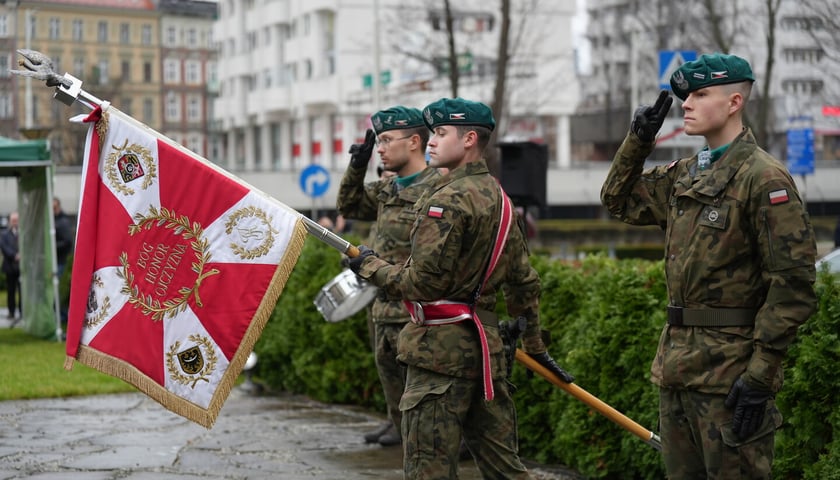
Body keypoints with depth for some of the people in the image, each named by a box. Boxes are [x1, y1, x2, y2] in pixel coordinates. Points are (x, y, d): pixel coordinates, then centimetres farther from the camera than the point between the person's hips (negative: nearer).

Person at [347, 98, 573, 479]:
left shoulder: (447, 199, -14)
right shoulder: (498, 198, 14)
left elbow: (423, 283, -20)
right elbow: (525, 281, 20)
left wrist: (369, 266, -5)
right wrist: (533, 344, 28)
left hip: (441, 349, -9)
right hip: (487, 344, 9)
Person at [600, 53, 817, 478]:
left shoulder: (764, 177, -13)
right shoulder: (685, 175, 13)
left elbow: (793, 284, -17)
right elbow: (619, 201, 27)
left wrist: (761, 373, -20)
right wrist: (638, 141, 11)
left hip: (729, 368, -9)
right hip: (677, 363, 9)